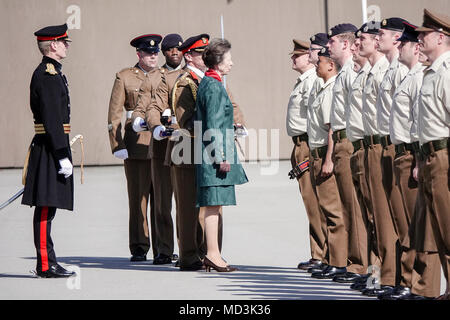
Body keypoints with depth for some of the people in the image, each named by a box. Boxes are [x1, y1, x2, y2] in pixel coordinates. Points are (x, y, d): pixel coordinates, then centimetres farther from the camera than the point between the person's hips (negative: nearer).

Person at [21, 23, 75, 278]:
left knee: (47, 207, 11)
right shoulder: (48, 75, -14)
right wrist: (63, 156, -21)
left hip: (48, 147, 10)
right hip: (50, 148, -10)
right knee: (46, 207, -8)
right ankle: (46, 264, -8)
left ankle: (47, 262, 14)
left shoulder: (51, 72, 18)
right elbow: (52, 119, -20)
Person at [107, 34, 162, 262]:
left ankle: (162, 248, 9)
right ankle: (139, 249, 6)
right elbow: (114, 114, 2)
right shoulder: (125, 77, 5)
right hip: (136, 146, -2)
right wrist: (117, 146, -6)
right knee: (138, 198, 0)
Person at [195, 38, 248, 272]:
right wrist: (222, 156, -18)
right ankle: (212, 254, -8)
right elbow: (214, 125, -18)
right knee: (213, 204, -8)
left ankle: (212, 255, 13)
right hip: (216, 150, -10)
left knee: (213, 205, 10)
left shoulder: (206, 84, 16)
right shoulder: (214, 87, -14)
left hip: (209, 153, 10)